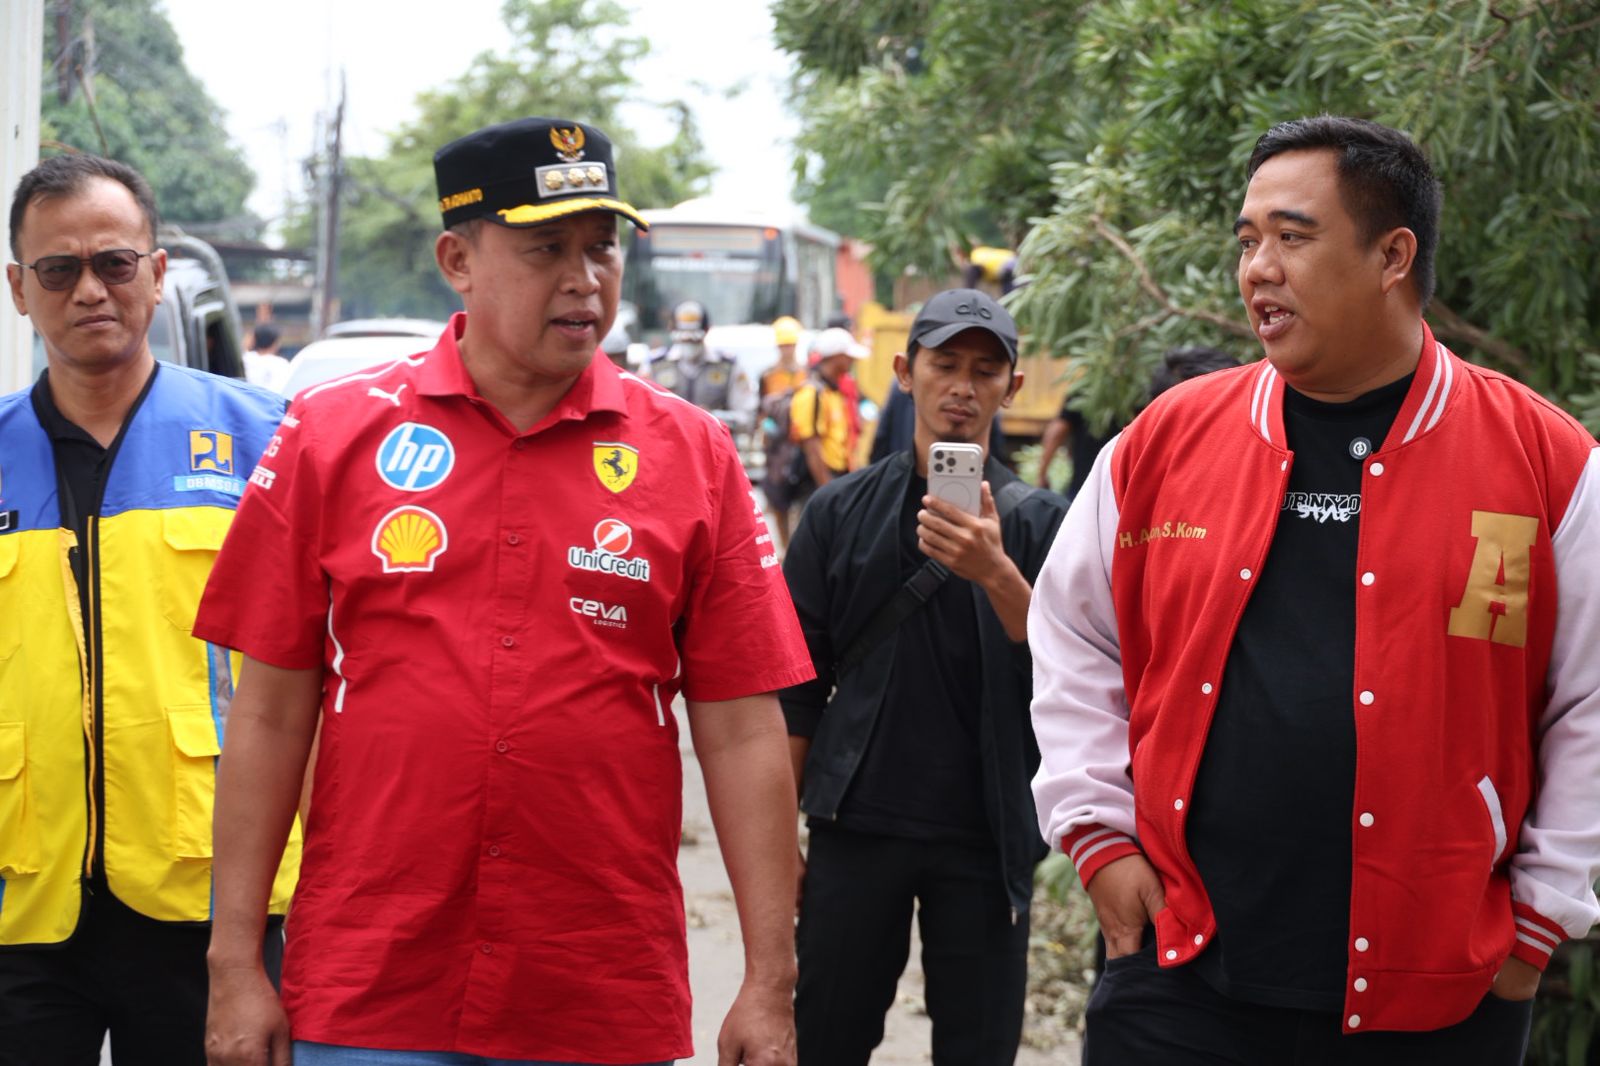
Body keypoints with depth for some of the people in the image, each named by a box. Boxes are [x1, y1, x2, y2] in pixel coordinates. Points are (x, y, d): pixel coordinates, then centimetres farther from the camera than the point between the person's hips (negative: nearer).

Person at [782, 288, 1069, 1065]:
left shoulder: (1038, 521, 3)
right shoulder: (842, 511, 5)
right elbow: (797, 688, 7)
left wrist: (996, 575, -28)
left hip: (986, 833, -1)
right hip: (856, 824, 1)